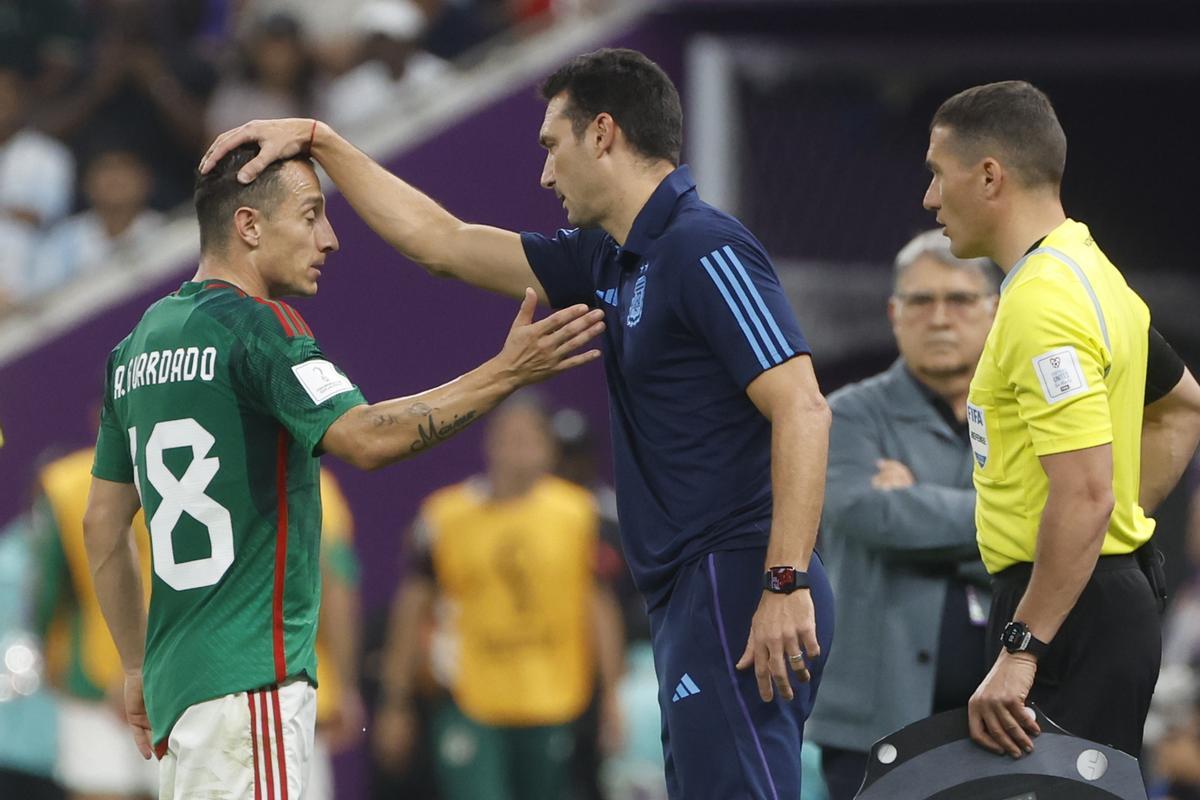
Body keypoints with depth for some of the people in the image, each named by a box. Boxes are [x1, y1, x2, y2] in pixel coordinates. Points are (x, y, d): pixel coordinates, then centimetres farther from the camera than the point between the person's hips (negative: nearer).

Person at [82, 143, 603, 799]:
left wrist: (138, 668, 26)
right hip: (249, 679, -9)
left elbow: (102, 523, 20)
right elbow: (365, 438, -26)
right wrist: (508, 372, -23)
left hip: (176, 674, 9)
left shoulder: (138, 348, 16)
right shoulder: (255, 327, -10)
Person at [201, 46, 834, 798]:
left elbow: (803, 408, -19)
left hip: (740, 595, -9)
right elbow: (440, 241, 26)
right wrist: (320, 141, 27)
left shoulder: (706, 251, -11)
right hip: (696, 598, 9)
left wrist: (787, 585, -25)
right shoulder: (612, 263, 17)